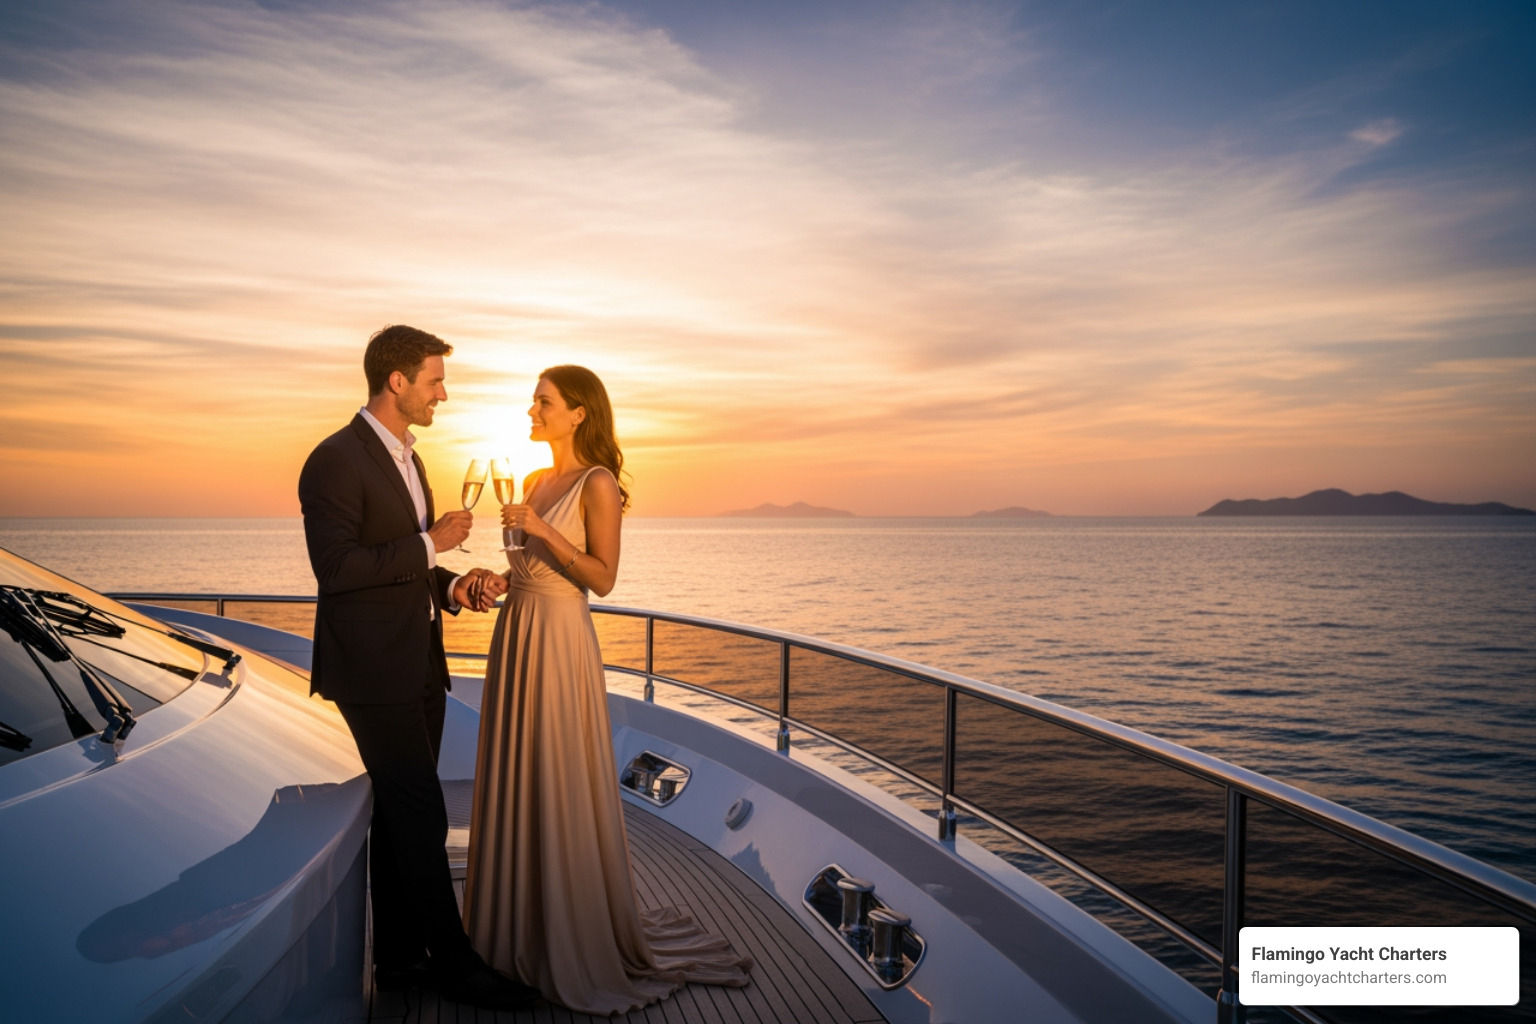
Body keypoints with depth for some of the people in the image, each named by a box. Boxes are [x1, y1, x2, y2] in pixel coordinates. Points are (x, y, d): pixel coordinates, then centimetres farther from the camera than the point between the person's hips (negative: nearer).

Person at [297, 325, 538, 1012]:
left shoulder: (407, 458, 15)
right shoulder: (337, 459, -14)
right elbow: (336, 568, -21)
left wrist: (454, 588, 3)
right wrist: (430, 544, -17)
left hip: (418, 666, 9)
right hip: (374, 669, -9)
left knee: (400, 816, 15)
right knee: (421, 814, -2)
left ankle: (399, 958, 26)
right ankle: (452, 960, 12)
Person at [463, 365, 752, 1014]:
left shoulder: (597, 484, -10)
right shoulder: (537, 482, 13)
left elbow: (603, 576, -15)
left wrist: (544, 531, -21)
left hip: (559, 644, -8)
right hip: (516, 633, 8)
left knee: (561, 790, 0)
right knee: (513, 784, 13)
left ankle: (579, 945, 17)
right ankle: (515, 931, 28)